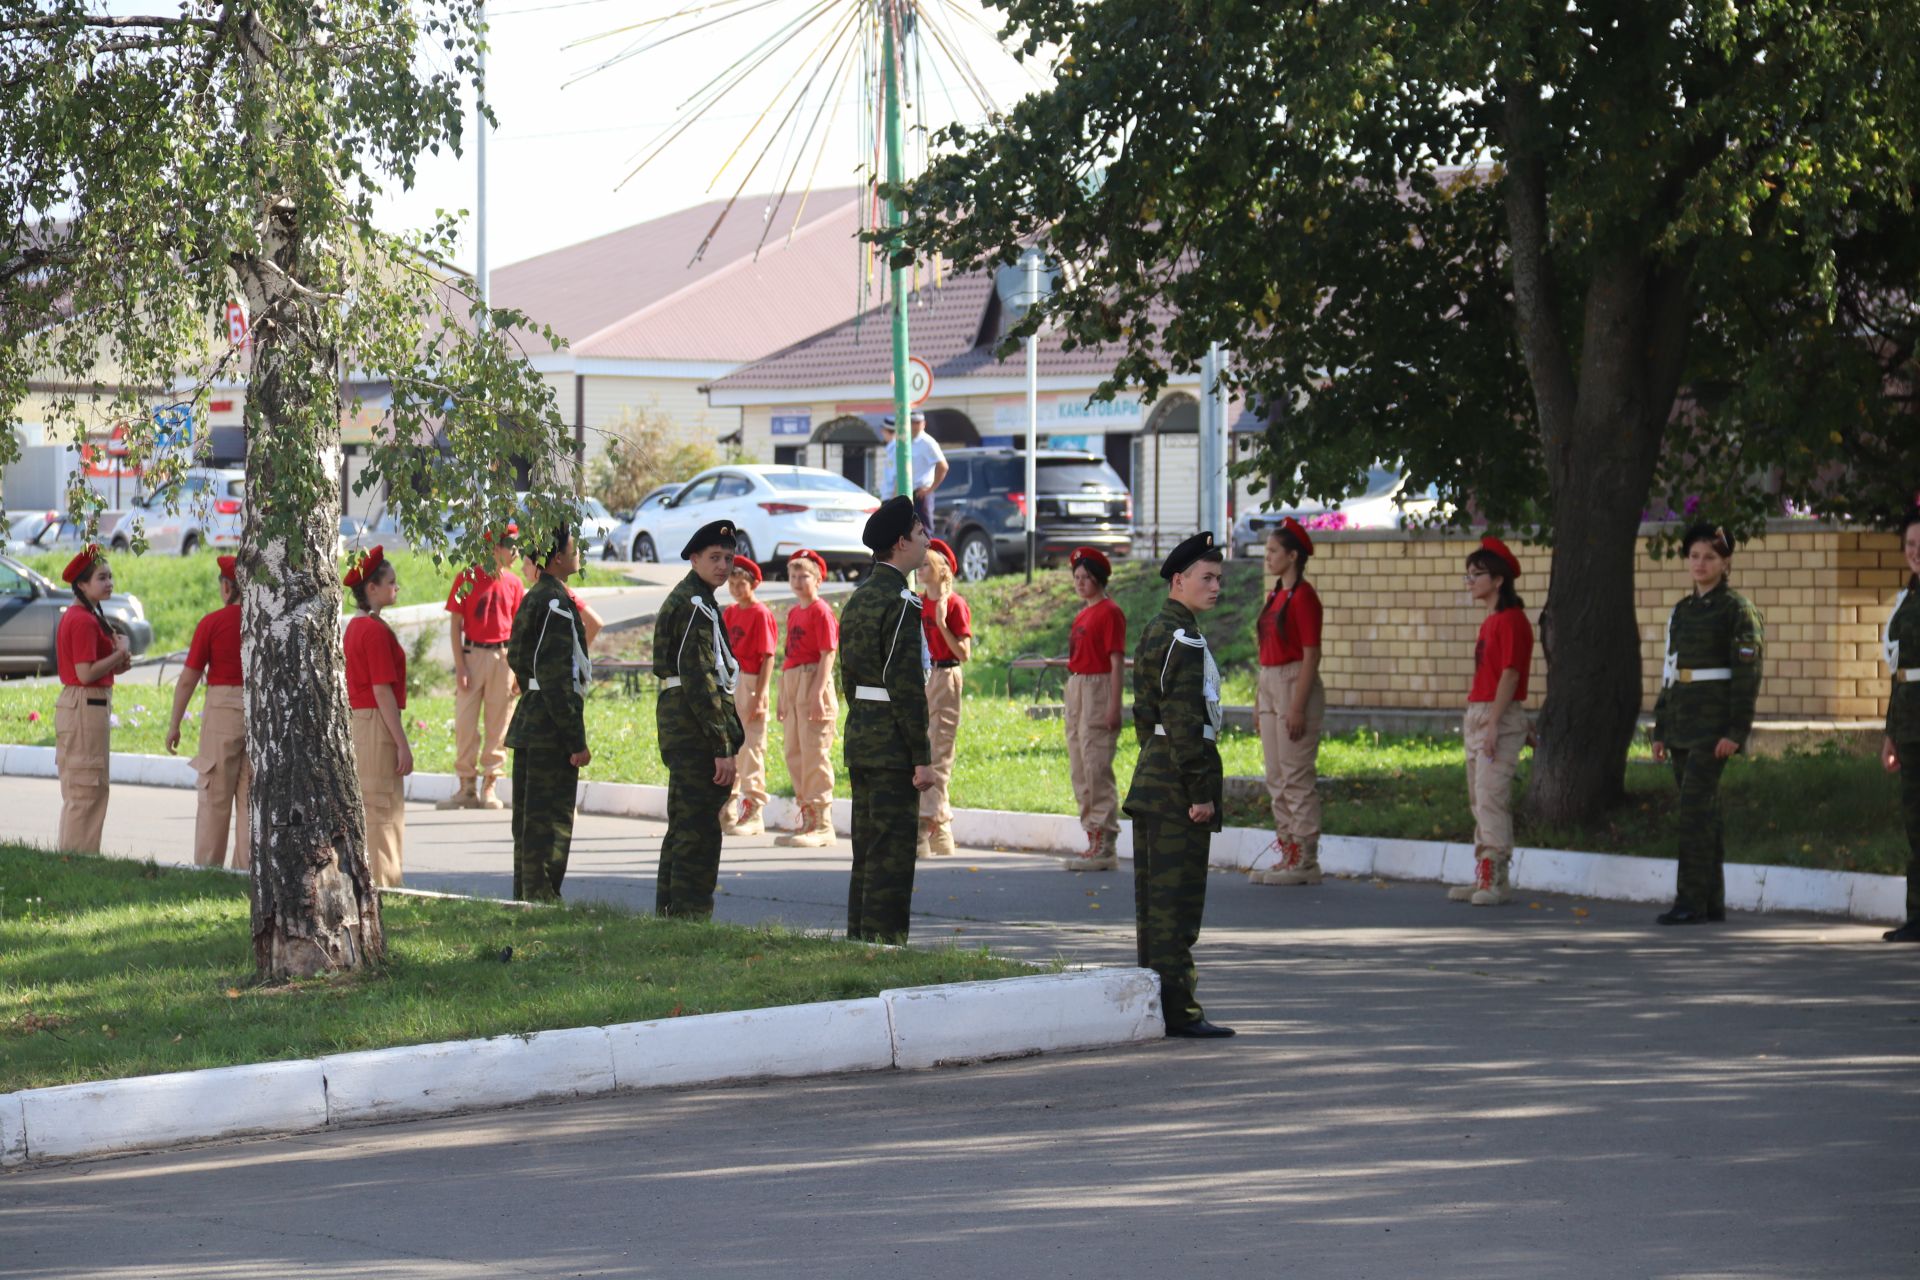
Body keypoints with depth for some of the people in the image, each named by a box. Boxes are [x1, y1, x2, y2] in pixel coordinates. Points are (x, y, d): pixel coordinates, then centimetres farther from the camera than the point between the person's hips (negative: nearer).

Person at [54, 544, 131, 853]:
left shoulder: (75, 616, 14)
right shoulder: (84, 621, -17)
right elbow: (86, 674, -22)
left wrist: (116, 664, 5)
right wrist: (120, 654, -10)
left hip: (75, 705, 11)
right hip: (86, 708, -11)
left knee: (87, 791, 15)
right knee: (85, 792, -6)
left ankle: (71, 857, 19)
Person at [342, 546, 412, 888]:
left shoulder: (355, 627, 13)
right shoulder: (377, 630, -16)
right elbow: (383, 692, -19)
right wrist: (402, 744, -17)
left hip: (356, 720, 10)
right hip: (377, 725, -10)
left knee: (364, 810, 14)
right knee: (384, 812, -4)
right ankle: (382, 885, -2)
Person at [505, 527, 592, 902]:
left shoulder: (530, 600, 14)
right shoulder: (556, 603, -16)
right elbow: (557, 678, -20)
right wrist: (577, 742, -19)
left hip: (528, 725, 10)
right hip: (552, 730, -10)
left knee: (529, 821, 14)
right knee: (550, 824, -5)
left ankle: (525, 900, 21)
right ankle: (542, 901, -3)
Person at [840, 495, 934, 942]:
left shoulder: (857, 599, 13)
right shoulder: (901, 602, -15)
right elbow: (906, 684, -18)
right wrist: (922, 758, -16)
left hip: (860, 736, 9)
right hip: (893, 743, -9)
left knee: (867, 850, 13)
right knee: (891, 853, -6)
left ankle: (859, 941, 17)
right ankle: (884, 943, -5)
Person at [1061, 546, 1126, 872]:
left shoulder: (1110, 613, -9)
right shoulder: (1082, 614, 16)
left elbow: (1117, 662, -14)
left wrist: (1114, 706, -20)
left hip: (1098, 687, -10)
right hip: (1075, 686, 10)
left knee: (1096, 766, -12)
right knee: (1079, 768, 11)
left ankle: (1105, 847, -11)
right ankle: (1094, 841, 17)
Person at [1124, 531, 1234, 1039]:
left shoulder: (1154, 632, 17)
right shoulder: (1182, 639, -14)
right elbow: (1184, 720, -20)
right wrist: (1200, 791, -19)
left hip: (1151, 775, 10)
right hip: (1179, 778, -10)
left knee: (1154, 897, 12)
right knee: (1177, 897, -8)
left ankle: (1154, 1003, 18)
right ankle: (1177, 1010, -7)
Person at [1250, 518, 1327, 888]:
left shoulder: (1303, 596, -13)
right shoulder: (1276, 595, 15)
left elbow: (1311, 655, -16)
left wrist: (1297, 707, -20)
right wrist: (1259, 698, 17)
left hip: (1295, 685, -10)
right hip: (1270, 685, 10)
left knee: (1297, 777, -7)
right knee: (1277, 778, 11)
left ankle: (1305, 862, -4)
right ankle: (1287, 854, 17)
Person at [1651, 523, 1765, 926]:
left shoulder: (1737, 609, -5)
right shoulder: (1681, 611, 16)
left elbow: (1748, 673, -11)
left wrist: (1735, 732, -18)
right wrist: (1660, 732, 16)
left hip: (1714, 723, -8)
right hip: (1682, 722, 8)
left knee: (1694, 806, -14)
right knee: (1703, 811, 8)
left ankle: (1691, 902, -15)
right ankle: (1713, 901, 12)